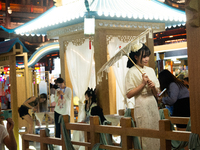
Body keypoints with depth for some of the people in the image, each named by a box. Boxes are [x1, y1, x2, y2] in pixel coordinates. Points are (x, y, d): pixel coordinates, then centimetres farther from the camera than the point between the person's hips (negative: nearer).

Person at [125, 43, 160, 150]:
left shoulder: (150, 70, 11)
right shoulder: (132, 72, -6)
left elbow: (156, 94, 14)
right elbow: (129, 94, -12)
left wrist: (153, 87, -7)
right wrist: (143, 83, -16)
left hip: (153, 104, 6)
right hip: (141, 106, -6)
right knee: (145, 136, -2)